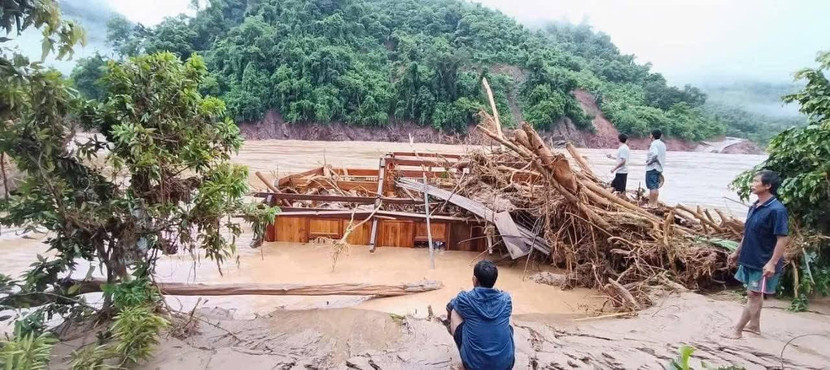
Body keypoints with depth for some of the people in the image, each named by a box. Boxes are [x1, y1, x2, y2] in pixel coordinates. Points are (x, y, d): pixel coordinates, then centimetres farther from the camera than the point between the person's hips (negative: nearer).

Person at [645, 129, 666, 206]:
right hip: (659, 168, 9)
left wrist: (649, 161, -14)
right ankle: (655, 203, 13)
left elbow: (654, 154, -29)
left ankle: (651, 204, -7)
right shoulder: (662, 144, 16)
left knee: (652, 187, -8)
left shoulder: (654, 144, -13)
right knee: (656, 187, 11)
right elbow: (660, 156, 19)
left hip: (652, 168, -9)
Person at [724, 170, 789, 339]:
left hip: (763, 263, -8)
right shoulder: (754, 207, 7)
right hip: (750, 259, 8)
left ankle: (737, 330, 5)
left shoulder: (776, 210, -19)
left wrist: (772, 263, -25)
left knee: (753, 295, 0)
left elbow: (783, 239, -21)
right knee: (755, 295, 18)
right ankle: (754, 325, 31)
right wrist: (737, 252, 20)